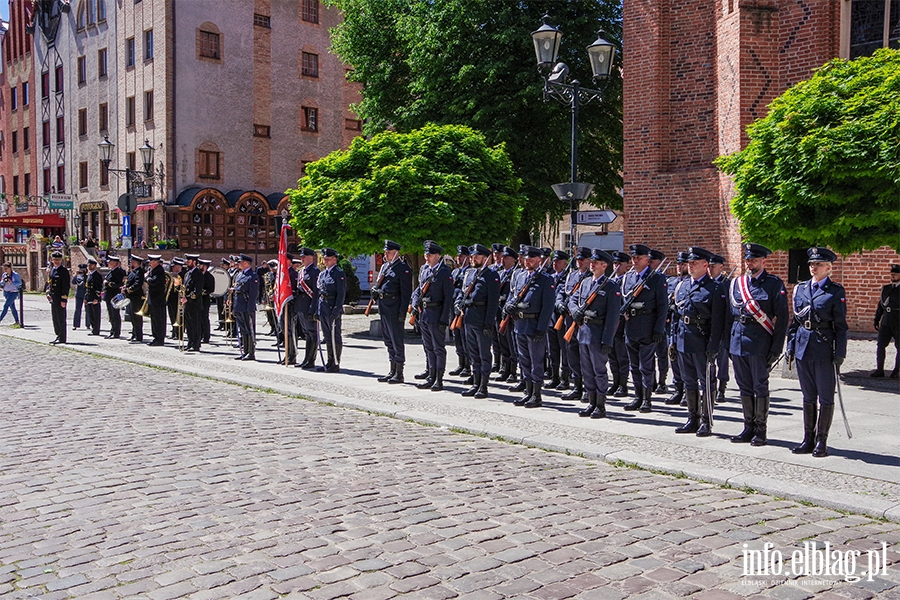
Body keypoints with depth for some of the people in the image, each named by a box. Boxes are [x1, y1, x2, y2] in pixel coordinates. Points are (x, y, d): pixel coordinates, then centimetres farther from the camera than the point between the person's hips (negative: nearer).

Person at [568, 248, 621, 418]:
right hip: (583, 332, 7)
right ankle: (591, 403, 23)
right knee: (587, 371, 12)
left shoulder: (611, 286, -9)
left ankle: (601, 407, 10)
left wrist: (607, 340, -17)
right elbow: (573, 300, 17)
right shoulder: (585, 282, 12)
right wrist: (575, 310, -8)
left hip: (598, 334, -7)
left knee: (599, 371, 1)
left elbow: (613, 316, -13)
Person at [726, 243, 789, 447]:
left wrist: (776, 348, -10)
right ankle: (749, 428, 20)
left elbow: (782, 318, -6)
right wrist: (728, 342, 10)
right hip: (738, 342, 5)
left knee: (760, 387, 2)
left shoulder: (774, 284, -3)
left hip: (759, 343, -5)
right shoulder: (736, 283, 11)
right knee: (745, 387, 11)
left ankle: (760, 430, 10)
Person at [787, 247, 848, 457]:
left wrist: (840, 353, -9)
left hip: (824, 348, -5)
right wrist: (790, 346, 8)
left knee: (825, 397, 3)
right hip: (803, 347, 5)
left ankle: (821, 441, 12)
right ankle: (808, 439, 20)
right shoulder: (800, 288, 10)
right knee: (808, 396, 12)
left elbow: (840, 325, -5)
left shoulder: (836, 291, -3)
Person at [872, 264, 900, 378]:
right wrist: (876, 320, 14)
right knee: (880, 345, -2)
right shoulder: (885, 288, 14)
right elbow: (880, 305, 17)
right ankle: (879, 370, 4)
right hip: (886, 321, 4)